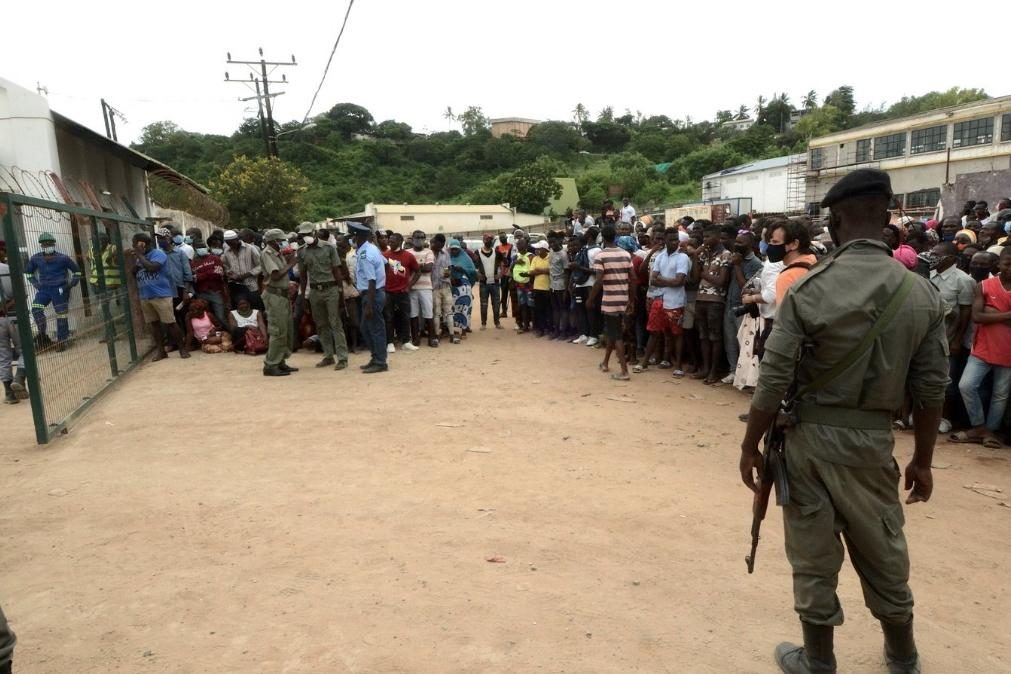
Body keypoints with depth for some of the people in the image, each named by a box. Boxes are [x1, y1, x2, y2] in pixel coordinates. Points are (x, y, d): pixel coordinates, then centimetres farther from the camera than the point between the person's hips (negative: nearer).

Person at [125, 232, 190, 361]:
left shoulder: (158, 253, -6)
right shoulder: (139, 257, 15)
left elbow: (152, 267, -21)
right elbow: (133, 273, 12)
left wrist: (139, 255, -13)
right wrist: (131, 259, 0)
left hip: (161, 295, -7)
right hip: (145, 296, 7)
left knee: (169, 323, -6)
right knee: (154, 323, 10)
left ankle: (183, 348, 2)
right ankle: (160, 350, 17)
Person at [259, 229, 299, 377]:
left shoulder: (278, 253, 14)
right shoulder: (267, 253, -11)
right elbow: (276, 275, -21)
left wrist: (289, 262, 3)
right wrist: (291, 264, -11)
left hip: (282, 294, 9)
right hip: (274, 295, -9)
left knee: (288, 331, 13)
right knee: (278, 331, -8)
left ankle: (280, 362, 22)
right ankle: (270, 366, -3)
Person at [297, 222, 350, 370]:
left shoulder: (329, 248, -2)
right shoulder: (302, 252, 6)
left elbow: (337, 271, -1)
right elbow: (302, 275, 11)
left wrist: (340, 290, -7)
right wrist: (302, 295, 8)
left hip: (330, 289, -4)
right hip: (314, 291, 4)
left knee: (336, 324, -4)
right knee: (321, 325, 8)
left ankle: (342, 357, -4)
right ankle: (328, 356, 17)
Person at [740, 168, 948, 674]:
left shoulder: (808, 289, -13)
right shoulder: (922, 294, -3)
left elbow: (774, 382, -14)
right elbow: (930, 390, 0)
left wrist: (750, 446, -3)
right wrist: (922, 460, 12)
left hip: (809, 435, -3)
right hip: (872, 439, 3)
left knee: (813, 555, 11)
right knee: (883, 552, 22)